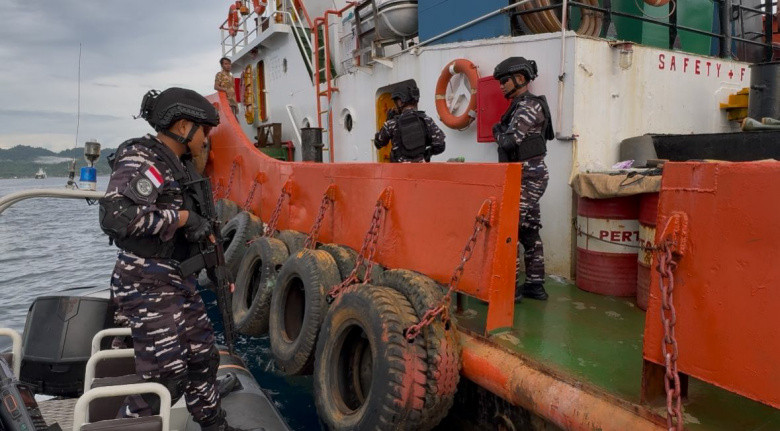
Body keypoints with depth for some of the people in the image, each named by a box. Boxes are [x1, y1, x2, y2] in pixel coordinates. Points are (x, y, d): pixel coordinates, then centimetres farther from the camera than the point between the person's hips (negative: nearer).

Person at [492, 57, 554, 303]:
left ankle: (510, 288, -9)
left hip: (529, 176, -10)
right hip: (527, 176, 10)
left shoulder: (530, 106, -12)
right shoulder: (520, 106, 18)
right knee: (528, 231, 12)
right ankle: (535, 285, 19)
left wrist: (497, 131, -1)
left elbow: (509, 141, -19)